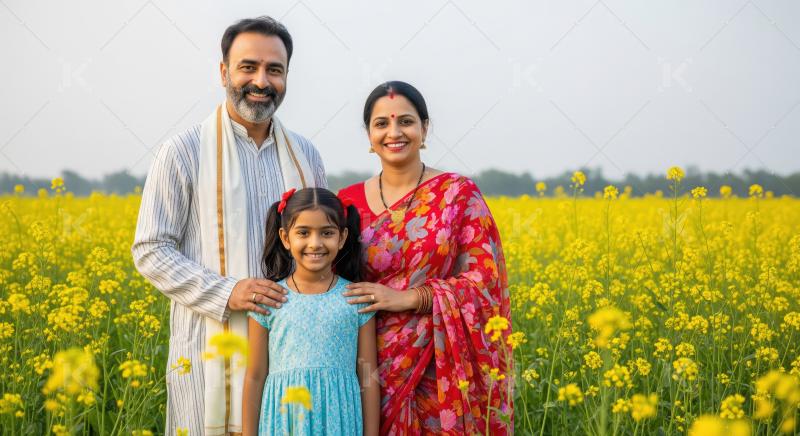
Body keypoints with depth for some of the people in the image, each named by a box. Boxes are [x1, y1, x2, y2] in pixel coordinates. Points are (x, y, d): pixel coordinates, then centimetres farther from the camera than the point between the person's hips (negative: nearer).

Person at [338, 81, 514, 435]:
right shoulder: (348, 202, 5)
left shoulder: (460, 194, -3)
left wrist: (406, 298, -16)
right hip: (374, 370, 2)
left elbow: (485, 280, -8)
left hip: (440, 372, -2)